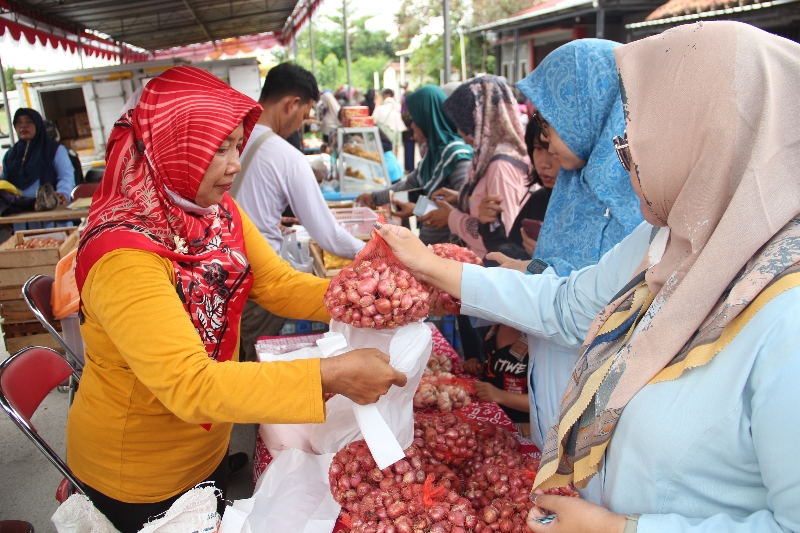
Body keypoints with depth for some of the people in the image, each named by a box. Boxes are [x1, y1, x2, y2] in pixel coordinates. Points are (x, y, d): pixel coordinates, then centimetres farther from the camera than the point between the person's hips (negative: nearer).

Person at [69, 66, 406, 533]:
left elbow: (280, 284, -11)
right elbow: (189, 385, -39)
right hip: (139, 479, -6)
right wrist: (331, 376, -44)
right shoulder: (124, 256, -32)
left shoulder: (219, 211, -8)